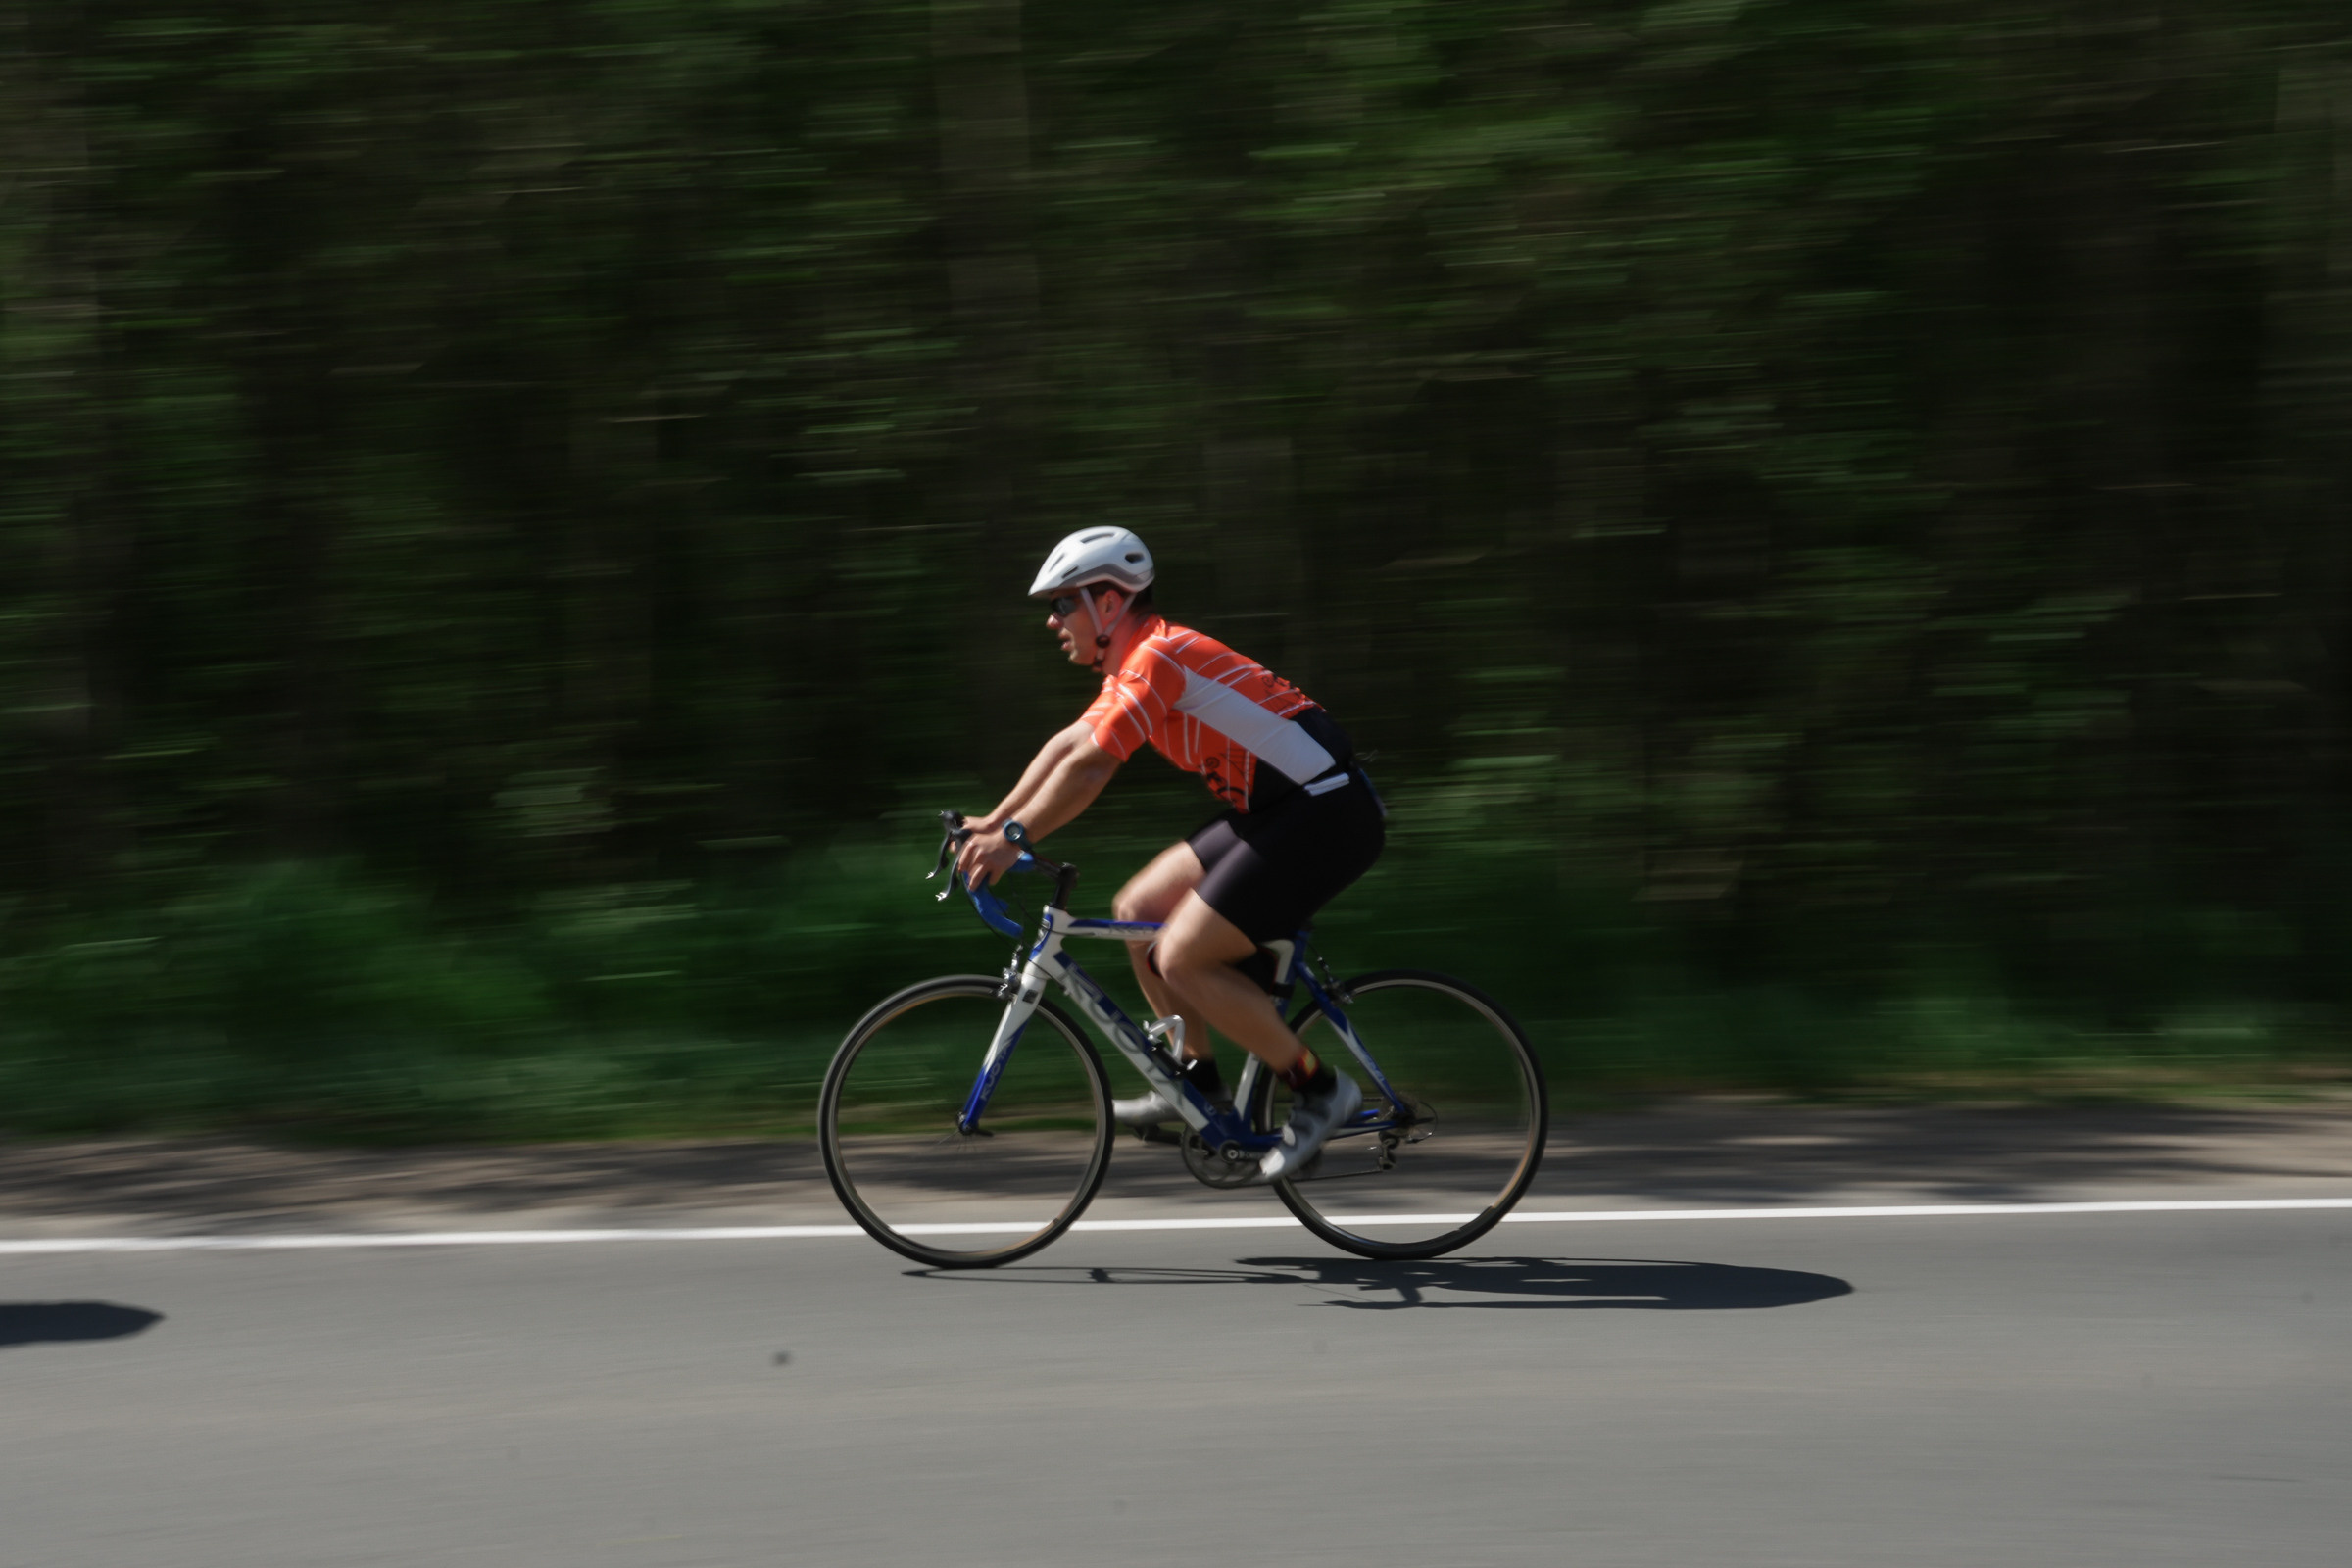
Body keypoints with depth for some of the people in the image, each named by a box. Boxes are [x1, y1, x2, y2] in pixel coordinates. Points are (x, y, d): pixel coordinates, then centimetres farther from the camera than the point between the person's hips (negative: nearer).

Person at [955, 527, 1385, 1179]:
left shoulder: (1159, 656, -17)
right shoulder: (1133, 667, 15)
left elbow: (1090, 768, -20)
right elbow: (1068, 745, 21)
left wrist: (1012, 840, -14)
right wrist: (993, 822, 16)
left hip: (1323, 815, -10)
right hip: (1275, 810, 10)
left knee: (1180, 959, -13)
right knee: (1137, 911, 11)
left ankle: (1317, 1087, -3)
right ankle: (1199, 1080, 18)